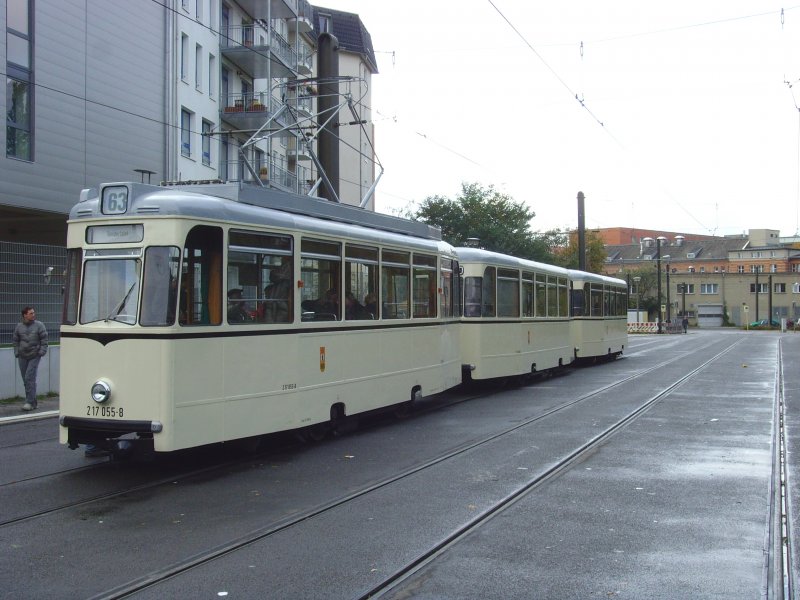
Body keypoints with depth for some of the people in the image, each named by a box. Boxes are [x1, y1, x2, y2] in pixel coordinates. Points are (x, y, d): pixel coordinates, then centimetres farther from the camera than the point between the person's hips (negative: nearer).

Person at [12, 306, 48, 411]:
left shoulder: (39, 325, -2)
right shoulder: (19, 326, 7)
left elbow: (44, 340, -1)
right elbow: (15, 341, 14)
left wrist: (42, 351, -9)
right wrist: (17, 353, 5)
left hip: (34, 356, -4)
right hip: (22, 356, 4)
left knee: (30, 378, -14)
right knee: (25, 379, 6)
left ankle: (29, 402, -13)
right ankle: (33, 402, 15)